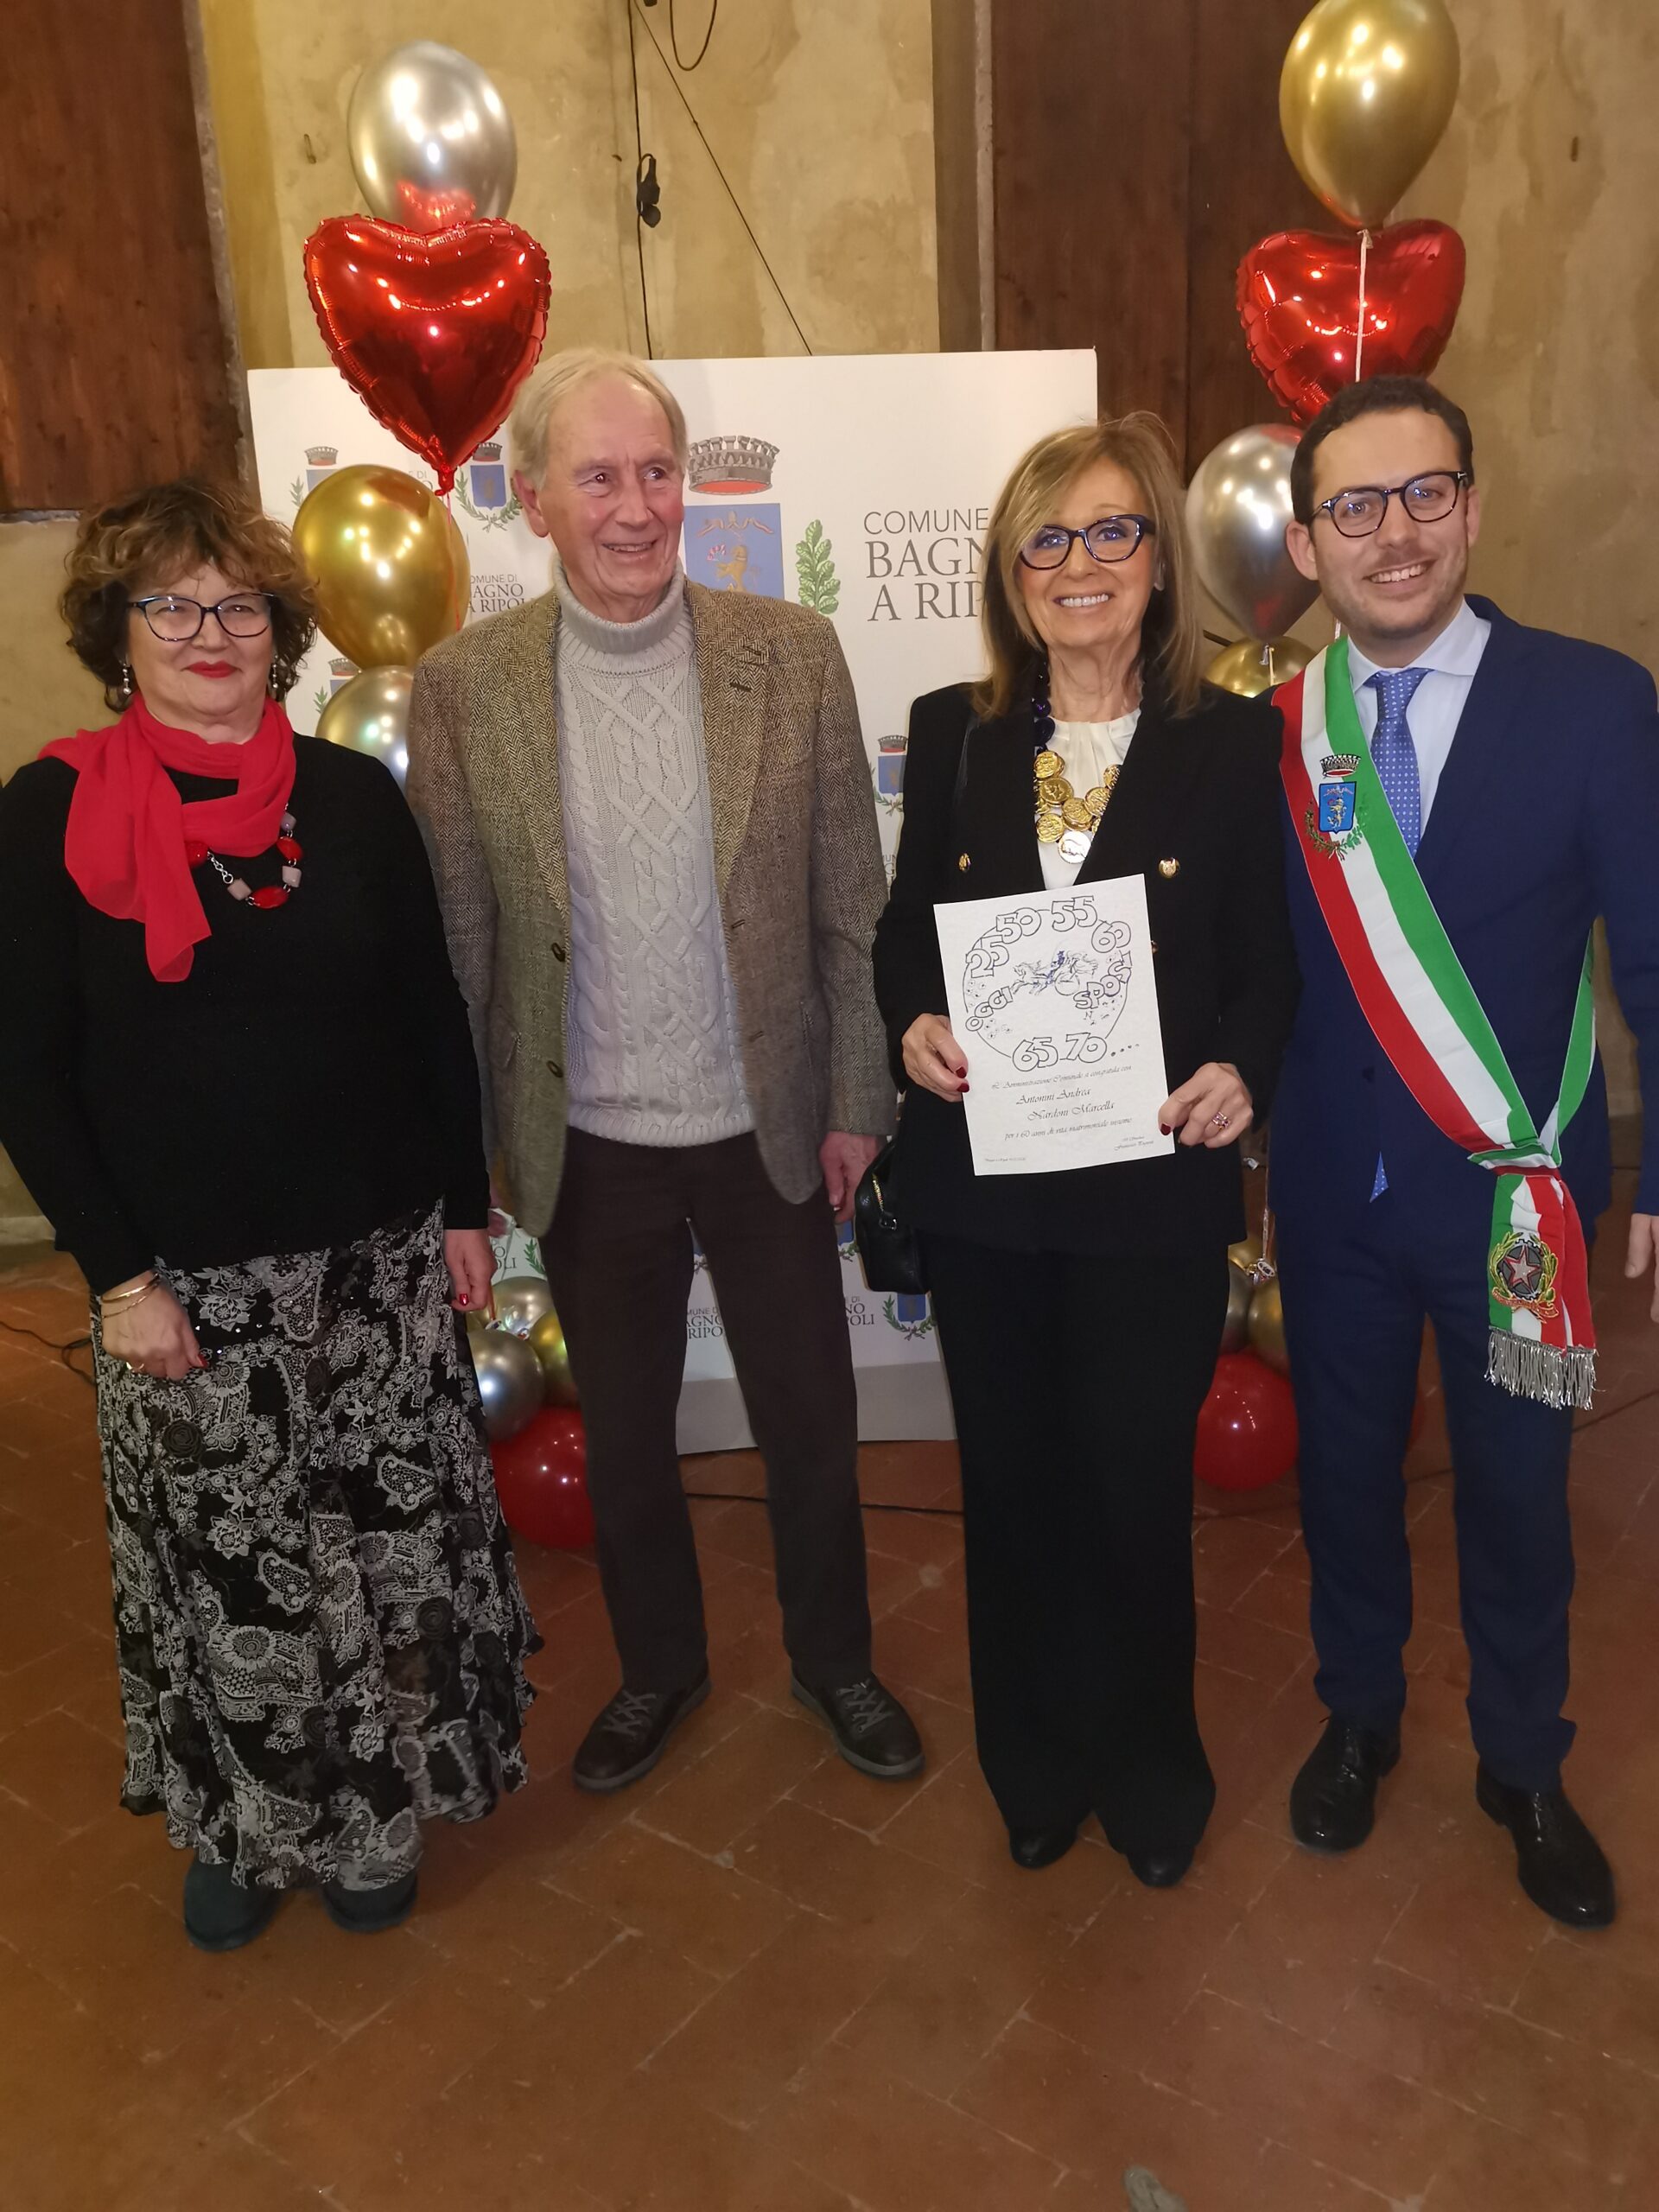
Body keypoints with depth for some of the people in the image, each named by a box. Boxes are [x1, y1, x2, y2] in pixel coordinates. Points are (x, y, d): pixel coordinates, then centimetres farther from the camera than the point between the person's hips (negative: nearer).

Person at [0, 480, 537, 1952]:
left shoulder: (353, 798, 2)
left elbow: (434, 1019, 7)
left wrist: (465, 1211, 5)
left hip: (377, 1261, 2)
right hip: (186, 1283, -2)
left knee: (391, 1540, 12)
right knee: (222, 1564, 11)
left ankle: (371, 1812, 37)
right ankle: (237, 1827, 37)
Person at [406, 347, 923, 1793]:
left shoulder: (792, 653, -7)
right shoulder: (464, 685, -7)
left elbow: (852, 899, -3)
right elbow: (453, 940, -4)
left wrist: (857, 1100, -3)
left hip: (766, 1131, 0)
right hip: (589, 1147, 0)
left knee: (811, 1422, 15)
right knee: (623, 1433, 19)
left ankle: (834, 1659, 42)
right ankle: (658, 1666, 45)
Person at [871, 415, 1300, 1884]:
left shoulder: (1234, 742, -2)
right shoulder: (955, 731, 4)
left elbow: (1267, 960, 0)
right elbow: (907, 924, 8)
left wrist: (1242, 1069, -19)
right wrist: (912, 1022, -12)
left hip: (1155, 1179, -2)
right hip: (984, 1173, 3)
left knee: (1136, 1484, 9)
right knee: (1012, 1476, 16)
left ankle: (1148, 1763, 37)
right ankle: (1034, 1761, 40)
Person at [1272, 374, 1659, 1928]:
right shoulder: (1269, 734, -3)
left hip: (1516, 1196, -1)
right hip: (1332, 1193, 2)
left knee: (1515, 1492, 15)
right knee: (1344, 1469, 18)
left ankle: (1523, 1767, 41)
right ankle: (1358, 1715, 44)